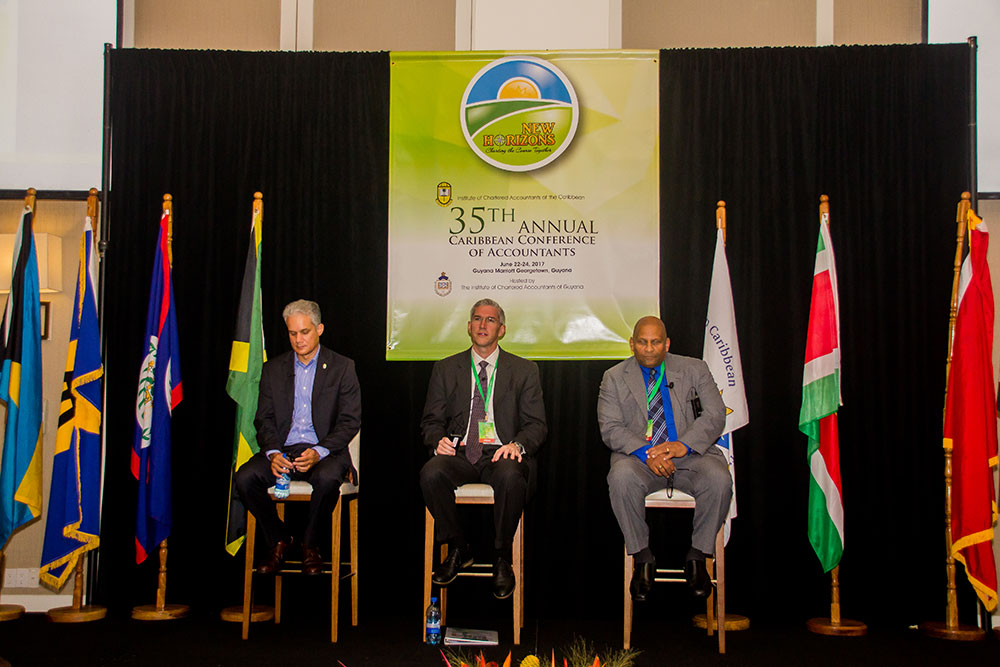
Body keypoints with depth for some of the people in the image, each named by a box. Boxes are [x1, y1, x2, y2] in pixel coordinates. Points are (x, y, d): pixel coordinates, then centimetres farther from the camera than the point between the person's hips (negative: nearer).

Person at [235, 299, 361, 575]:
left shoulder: (342, 367, 4)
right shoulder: (273, 369, 13)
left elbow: (350, 421, -3)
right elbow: (264, 419, 8)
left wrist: (319, 452, -19)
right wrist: (273, 452, -13)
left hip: (325, 450, -3)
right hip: (282, 449, 3)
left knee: (327, 478, -36)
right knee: (245, 477, -24)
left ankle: (310, 545, -8)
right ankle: (279, 541, -1)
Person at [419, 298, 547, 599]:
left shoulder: (524, 370, 11)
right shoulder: (446, 369, 15)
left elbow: (536, 424, 6)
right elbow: (431, 421, 13)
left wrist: (517, 444, -16)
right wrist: (438, 440, -11)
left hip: (501, 453, -1)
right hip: (459, 452, 2)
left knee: (511, 477, -36)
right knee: (431, 473, -31)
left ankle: (502, 558, -13)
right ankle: (458, 549, -7)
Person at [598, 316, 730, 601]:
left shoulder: (694, 369, 10)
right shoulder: (614, 377, 8)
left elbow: (714, 416, 0)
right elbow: (610, 428, -2)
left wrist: (683, 445, -19)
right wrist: (646, 453, -20)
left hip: (690, 454, 1)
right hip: (639, 457, 0)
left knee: (719, 479, -31)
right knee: (621, 477, -34)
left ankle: (697, 556, -8)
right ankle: (642, 559, -14)